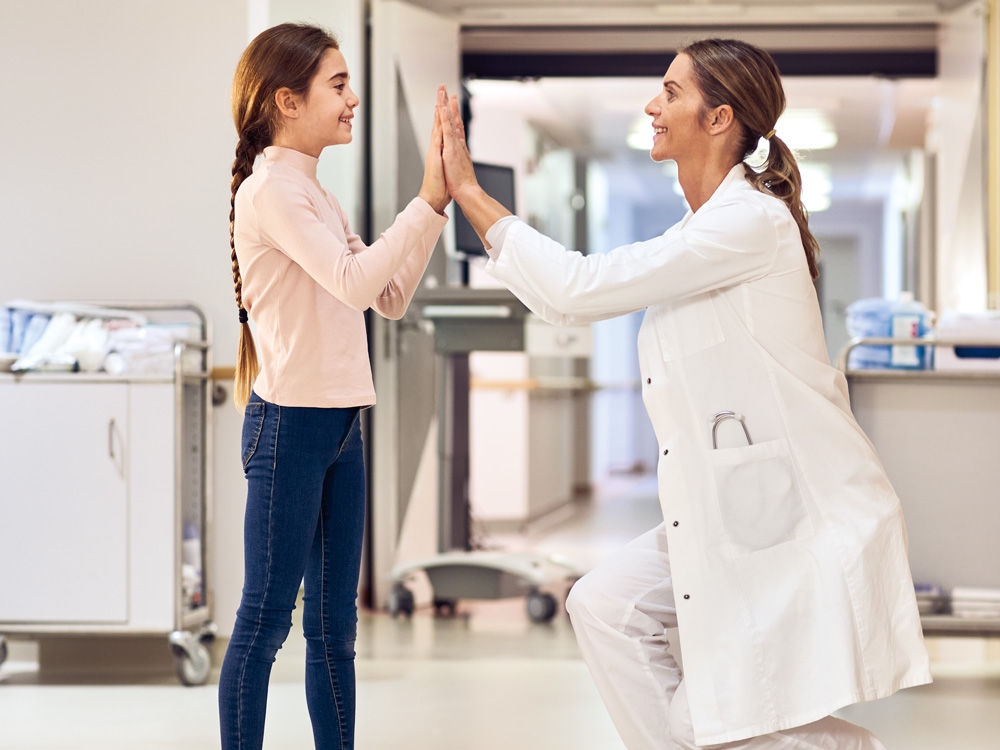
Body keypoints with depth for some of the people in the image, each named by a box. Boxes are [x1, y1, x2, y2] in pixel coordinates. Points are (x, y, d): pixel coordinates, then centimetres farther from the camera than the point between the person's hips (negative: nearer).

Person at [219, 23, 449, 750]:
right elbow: (355, 281, -23)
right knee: (266, 618, -3)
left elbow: (390, 297, 13)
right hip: (290, 423, -9)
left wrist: (437, 204, 4)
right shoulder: (271, 188, -12)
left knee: (335, 623, 12)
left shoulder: (318, 194, 15)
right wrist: (427, 201, -21)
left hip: (339, 424, 9)